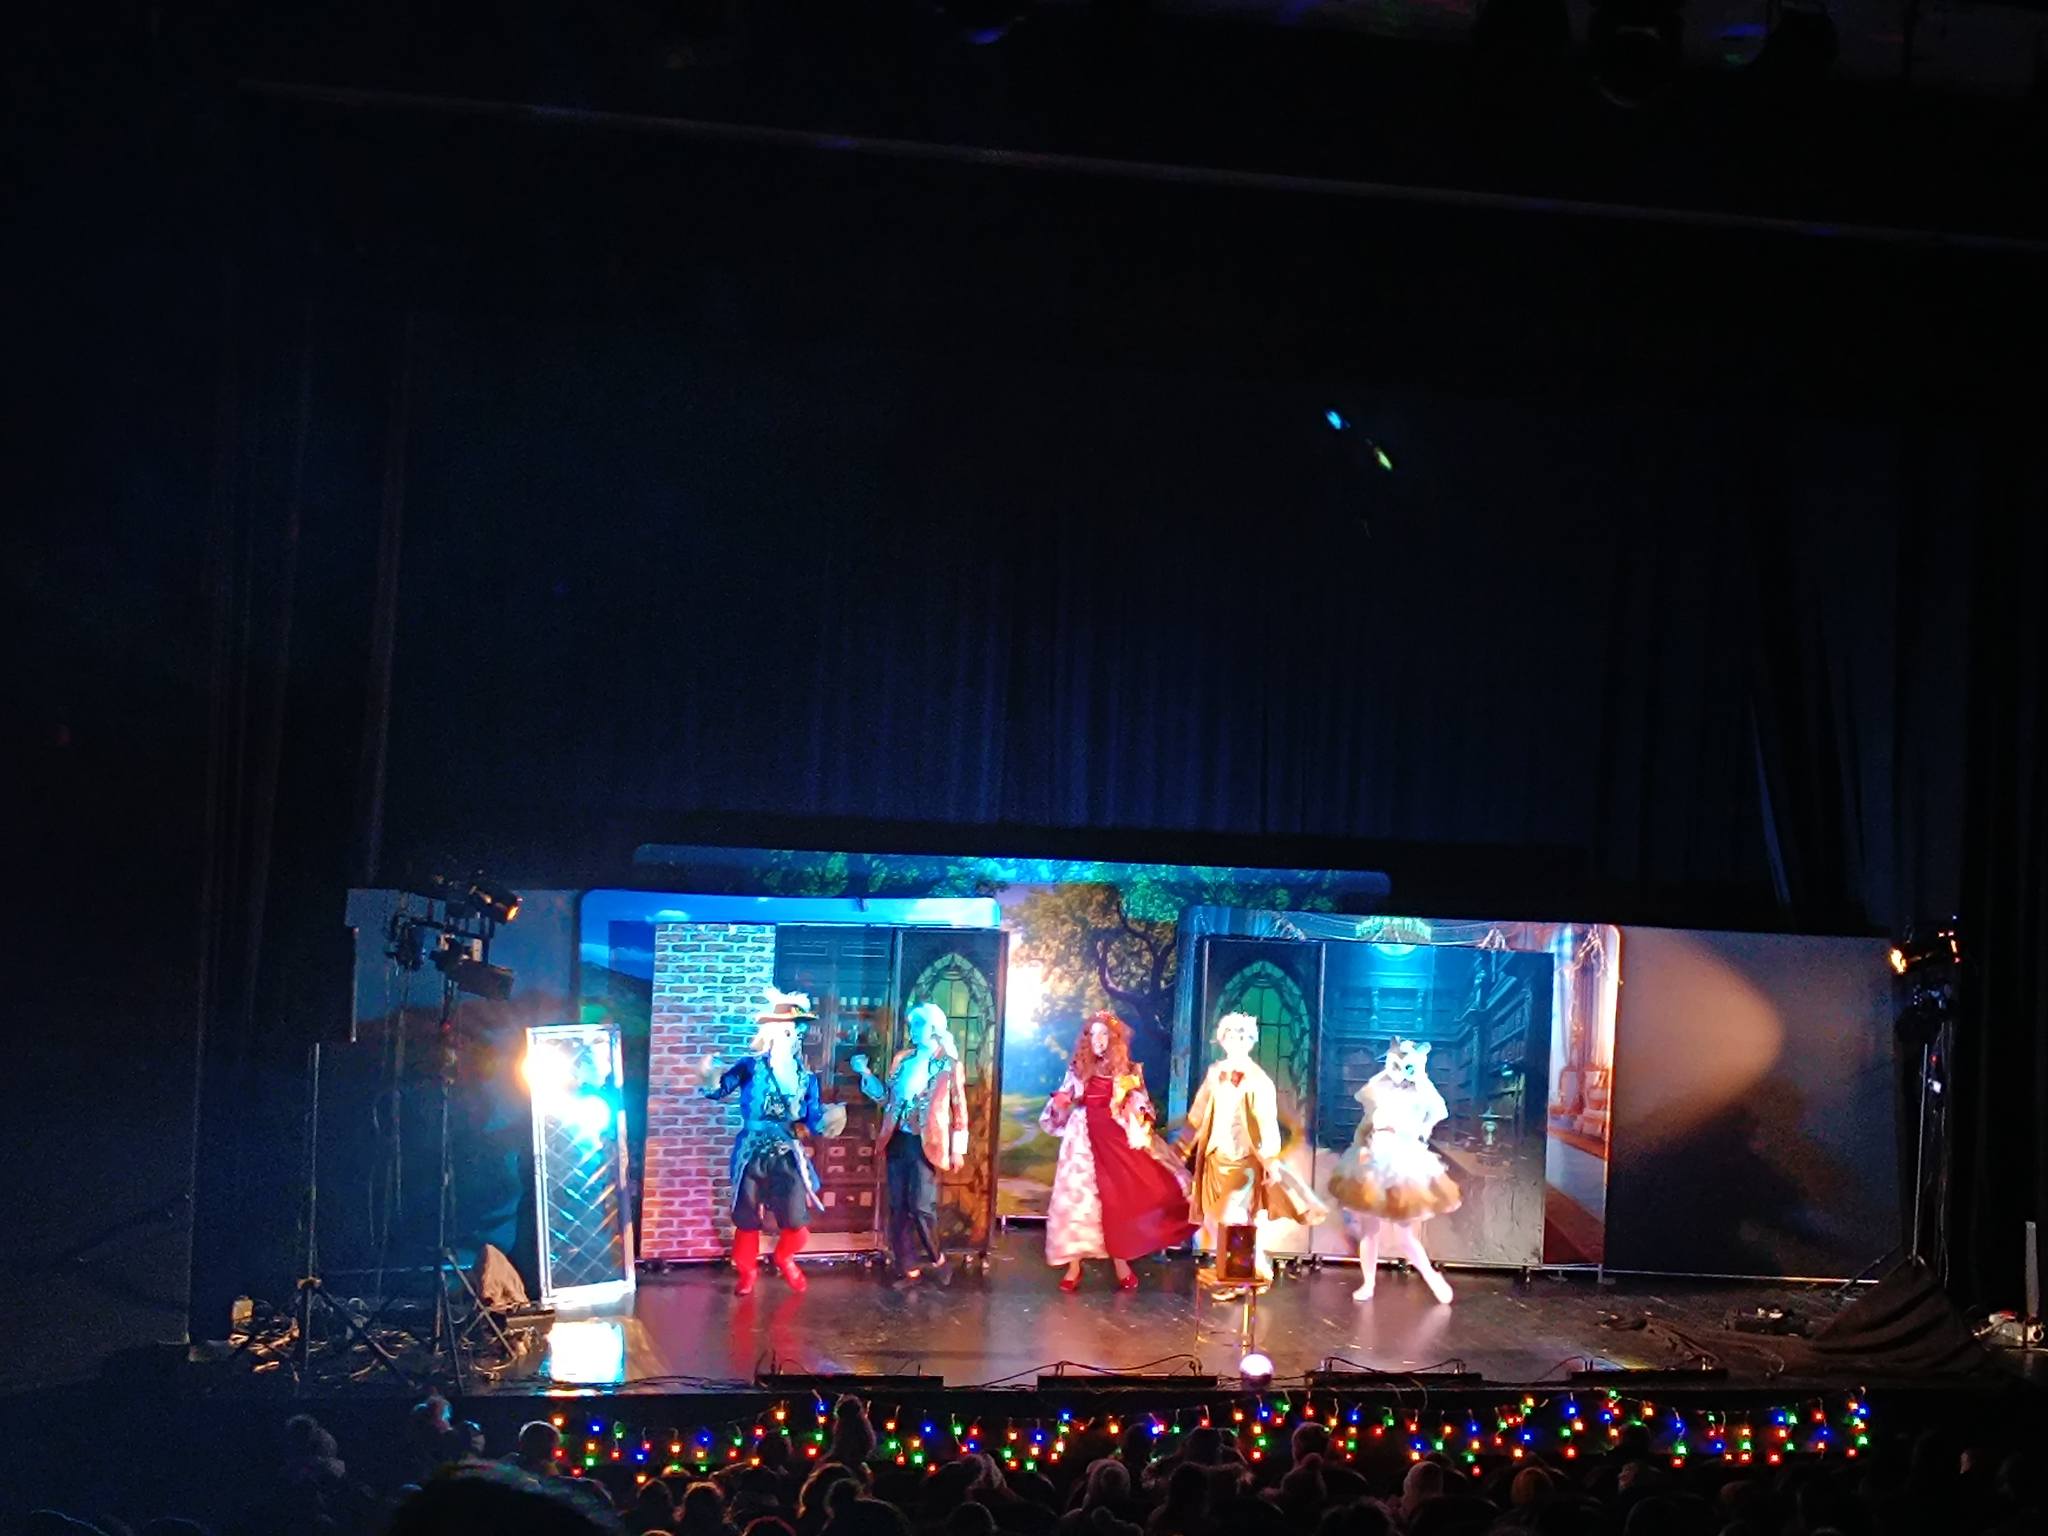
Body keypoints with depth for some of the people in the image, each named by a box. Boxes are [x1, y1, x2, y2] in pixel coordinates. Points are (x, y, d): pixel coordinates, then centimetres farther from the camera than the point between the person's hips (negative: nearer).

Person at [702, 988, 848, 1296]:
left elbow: (814, 1122, 3)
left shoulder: (806, 1076, 3)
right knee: (747, 1219, 5)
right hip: (751, 1155, -1)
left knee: (797, 1223, -4)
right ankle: (747, 1272, 28)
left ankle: (784, 1258, 29)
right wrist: (709, 1080, -31)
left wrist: (827, 1120, -19)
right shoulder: (751, 1066, -4)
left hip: (787, 1157, 2)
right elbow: (719, 1089, -8)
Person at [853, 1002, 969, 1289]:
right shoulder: (902, 1059, 10)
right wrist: (865, 1074, 2)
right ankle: (909, 1268, 14)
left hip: (925, 1144, -5)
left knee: (921, 1206, -11)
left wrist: (958, 1148, -4)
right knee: (898, 1208, 5)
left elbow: (959, 1107, -1)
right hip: (898, 1141, 5)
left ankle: (936, 1258, 12)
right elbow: (887, 1097, 14)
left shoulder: (948, 1063, -2)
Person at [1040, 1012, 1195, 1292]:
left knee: (1117, 1197, -1)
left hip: (1116, 1138, -1)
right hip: (1084, 1138, 1)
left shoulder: (1129, 1070, 4)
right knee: (1078, 1194, -3)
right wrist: (1058, 1104, -9)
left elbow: (1141, 1107, 7)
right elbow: (1062, 1100, 12)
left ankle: (1121, 1263, 8)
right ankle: (1074, 1266, 1)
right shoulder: (1078, 1068, 7)